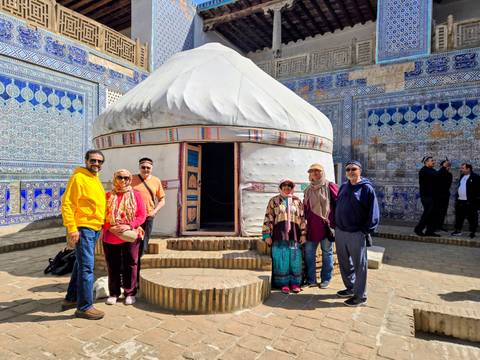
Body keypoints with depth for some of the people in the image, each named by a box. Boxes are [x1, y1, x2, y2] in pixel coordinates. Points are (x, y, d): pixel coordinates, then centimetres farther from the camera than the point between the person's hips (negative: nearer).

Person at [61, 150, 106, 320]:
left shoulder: (96, 180, 16)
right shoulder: (78, 178, -11)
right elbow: (67, 204, -17)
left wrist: (101, 225, 17)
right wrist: (72, 229, -21)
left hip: (94, 229, 9)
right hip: (83, 229, -9)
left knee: (81, 265, 18)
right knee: (86, 267, -6)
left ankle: (71, 299, 32)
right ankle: (85, 307, 5)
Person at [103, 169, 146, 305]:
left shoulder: (135, 195, 3)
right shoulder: (108, 196, 8)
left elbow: (142, 215, -1)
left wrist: (129, 226, -15)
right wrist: (110, 227, -11)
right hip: (110, 237, 2)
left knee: (130, 265, 6)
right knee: (113, 266, 10)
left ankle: (130, 293, 20)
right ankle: (114, 293, 26)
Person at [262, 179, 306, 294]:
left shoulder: (297, 201, 10)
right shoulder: (274, 201, 5)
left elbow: (302, 219, 8)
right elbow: (268, 218, 1)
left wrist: (303, 234, 2)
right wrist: (267, 235, -4)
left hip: (294, 236, 2)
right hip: (279, 236, -1)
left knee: (295, 260, 4)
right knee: (281, 260, 1)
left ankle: (295, 283, 16)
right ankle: (284, 283, 13)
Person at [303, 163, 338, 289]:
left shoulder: (330, 186, -3)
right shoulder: (308, 190, 14)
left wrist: (336, 221, -9)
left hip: (326, 225, -5)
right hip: (312, 226, 5)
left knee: (327, 253, 7)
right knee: (309, 252, 6)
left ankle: (326, 279, 20)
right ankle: (311, 279, 17)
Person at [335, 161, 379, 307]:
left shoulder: (367, 188, -8)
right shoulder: (343, 187, 9)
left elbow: (373, 212, -10)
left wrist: (367, 231, -12)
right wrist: (336, 224, 10)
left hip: (356, 234, -6)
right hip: (340, 232, 6)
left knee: (359, 265, 5)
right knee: (344, 263, 17)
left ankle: (360, 296, 18)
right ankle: (350, 288, 34)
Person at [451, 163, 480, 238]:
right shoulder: (462, 177, 15)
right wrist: (457, 198, 17)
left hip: (470, 202, -7)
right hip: (460, 201, 7)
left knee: (471, 218, 2)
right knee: (459, 216, 12)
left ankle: (472, 232, 11)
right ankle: (458, 230, 21)